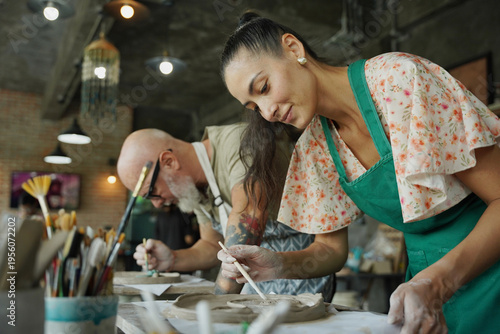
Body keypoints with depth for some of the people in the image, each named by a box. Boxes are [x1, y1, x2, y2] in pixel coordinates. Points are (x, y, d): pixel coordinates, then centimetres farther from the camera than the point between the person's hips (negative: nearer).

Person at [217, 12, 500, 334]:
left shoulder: (400, 78, -21)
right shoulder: (313, 146, -3)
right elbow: (331, 248, 5)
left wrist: (435, 283, -33)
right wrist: (281, 264, -15)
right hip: (428, 276, 4)